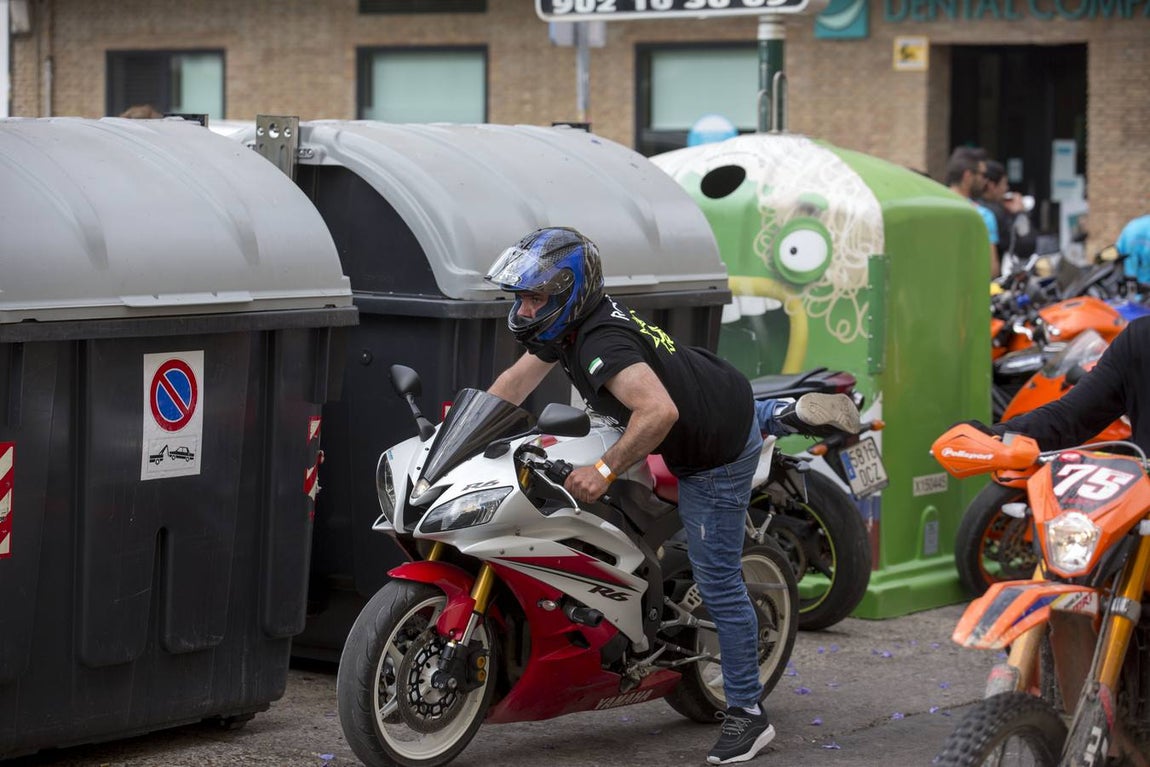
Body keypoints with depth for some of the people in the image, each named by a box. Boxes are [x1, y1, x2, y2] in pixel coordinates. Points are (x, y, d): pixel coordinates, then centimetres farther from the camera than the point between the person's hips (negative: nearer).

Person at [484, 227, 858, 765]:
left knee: (718, 581, -4)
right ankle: (788, 417, 41)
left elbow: (660, 411, -47)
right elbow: (516, 381, 8)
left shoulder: (600, 345, -34)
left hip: (714, 457, -9)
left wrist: (602, 471, -44)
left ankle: (747, 713, 3)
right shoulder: (572, 321, -5)